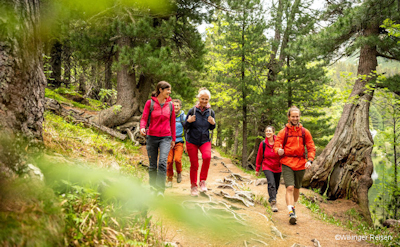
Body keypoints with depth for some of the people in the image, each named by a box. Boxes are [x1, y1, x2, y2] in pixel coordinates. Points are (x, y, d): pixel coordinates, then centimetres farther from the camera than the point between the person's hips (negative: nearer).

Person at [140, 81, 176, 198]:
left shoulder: (170, 105, 7)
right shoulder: (150, 103, 1)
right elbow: (144, 118, -2)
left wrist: (173, 139, 15)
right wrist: (142, 128, -24)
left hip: (165, 138, 0)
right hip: (152, 137, 0)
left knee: (162, 162, -19)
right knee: (152, 165, 8)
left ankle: (160, 189, -16)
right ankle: (152, 188, 23)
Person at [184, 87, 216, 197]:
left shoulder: (211, 112, 2)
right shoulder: (192, 111, -5)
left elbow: (211, 128, 10)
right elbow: (186, 126, 0)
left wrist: (213, 123, -13)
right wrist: (188, 121, -22)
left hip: (205, 140, 1)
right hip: (192, 141, -1)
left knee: (207, 157, -27)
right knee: (194, 164, 2)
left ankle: (203, 181, -10)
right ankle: (193, 186, 21)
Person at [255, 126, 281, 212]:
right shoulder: (263, 144, -5)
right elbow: (259, 157, 4)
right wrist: (257, 169, 10)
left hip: (277, 168, 2)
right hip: (267, 167, -2)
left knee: (276, 186, 13)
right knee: (271, 184, -21)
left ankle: (271, 199, 39)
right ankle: (273, 203, -18)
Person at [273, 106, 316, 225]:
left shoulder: (305, 132, 6)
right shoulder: (283, 132, 1)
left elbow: (311, 148, 6)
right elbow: (276, 146, -3)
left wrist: (310, 160, -10)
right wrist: (279, 150, -27)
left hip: (300, 164, 3)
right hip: (287, 163, -3)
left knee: (297, 188, 16)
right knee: (290, 188, -15)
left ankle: (293, 206, 38)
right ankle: (291, 213, -18)